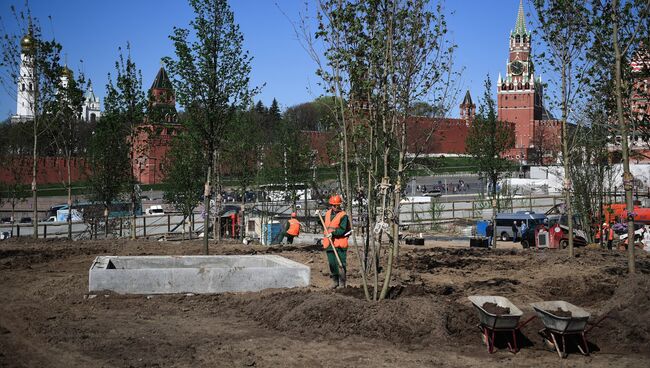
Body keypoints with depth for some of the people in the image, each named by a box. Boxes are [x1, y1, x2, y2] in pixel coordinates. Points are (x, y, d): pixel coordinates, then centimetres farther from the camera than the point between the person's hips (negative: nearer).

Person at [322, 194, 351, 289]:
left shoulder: (343, 215, -8)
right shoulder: (327, 214, 12)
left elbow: (342, 230, -16)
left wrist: (333, 233, -25)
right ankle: (335, 281, 22)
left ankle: (342, 284, 0)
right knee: (332, 264, 11)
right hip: (329, 243, 6)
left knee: (341, 264, -5)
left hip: (340, 244, -6)